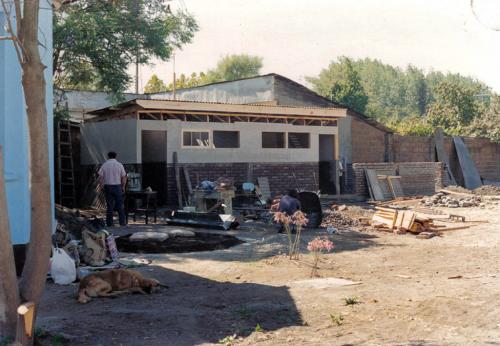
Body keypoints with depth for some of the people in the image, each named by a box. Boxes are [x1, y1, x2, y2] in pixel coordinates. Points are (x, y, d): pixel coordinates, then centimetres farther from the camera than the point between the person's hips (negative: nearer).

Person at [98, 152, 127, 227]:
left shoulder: (104, 165, 1)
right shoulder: (119, 165, -1)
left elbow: (100, 177, -4)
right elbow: (124, 177, -2)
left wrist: (102, 186, 4)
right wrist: (123, 187, 7)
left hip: (107, 187, 1)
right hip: (117, 186, -1)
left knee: (109, 206, 6)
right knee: (120, 205, 4)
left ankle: (109, 223, 6)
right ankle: (122, 222, 1)